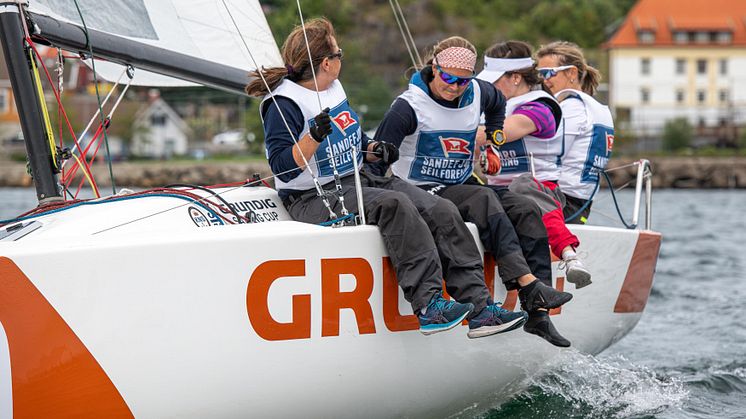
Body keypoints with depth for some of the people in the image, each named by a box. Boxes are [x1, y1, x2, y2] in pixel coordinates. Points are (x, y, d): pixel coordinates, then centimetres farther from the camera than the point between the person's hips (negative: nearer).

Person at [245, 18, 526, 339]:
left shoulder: (333, 88, 14)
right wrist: (313, 137, -33)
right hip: (313, 199, -8)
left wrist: (374, 150, 6)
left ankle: (479, 307, -17)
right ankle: (428, 306, -36)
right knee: (394, 204, -35)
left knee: (441, 212, -13)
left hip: (357, 180, 8)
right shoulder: (283, 104, -12)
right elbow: (282, 167, -19)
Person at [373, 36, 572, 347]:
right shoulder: (410, 106, -11)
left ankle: (537, 312, -21)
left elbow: (498, 105, 31)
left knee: (527, 209, -15)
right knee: (484, 200, -34)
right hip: (421, 192, -7)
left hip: (461, 187, 7)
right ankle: (527, 284, -43)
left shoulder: (479, 94, 5)